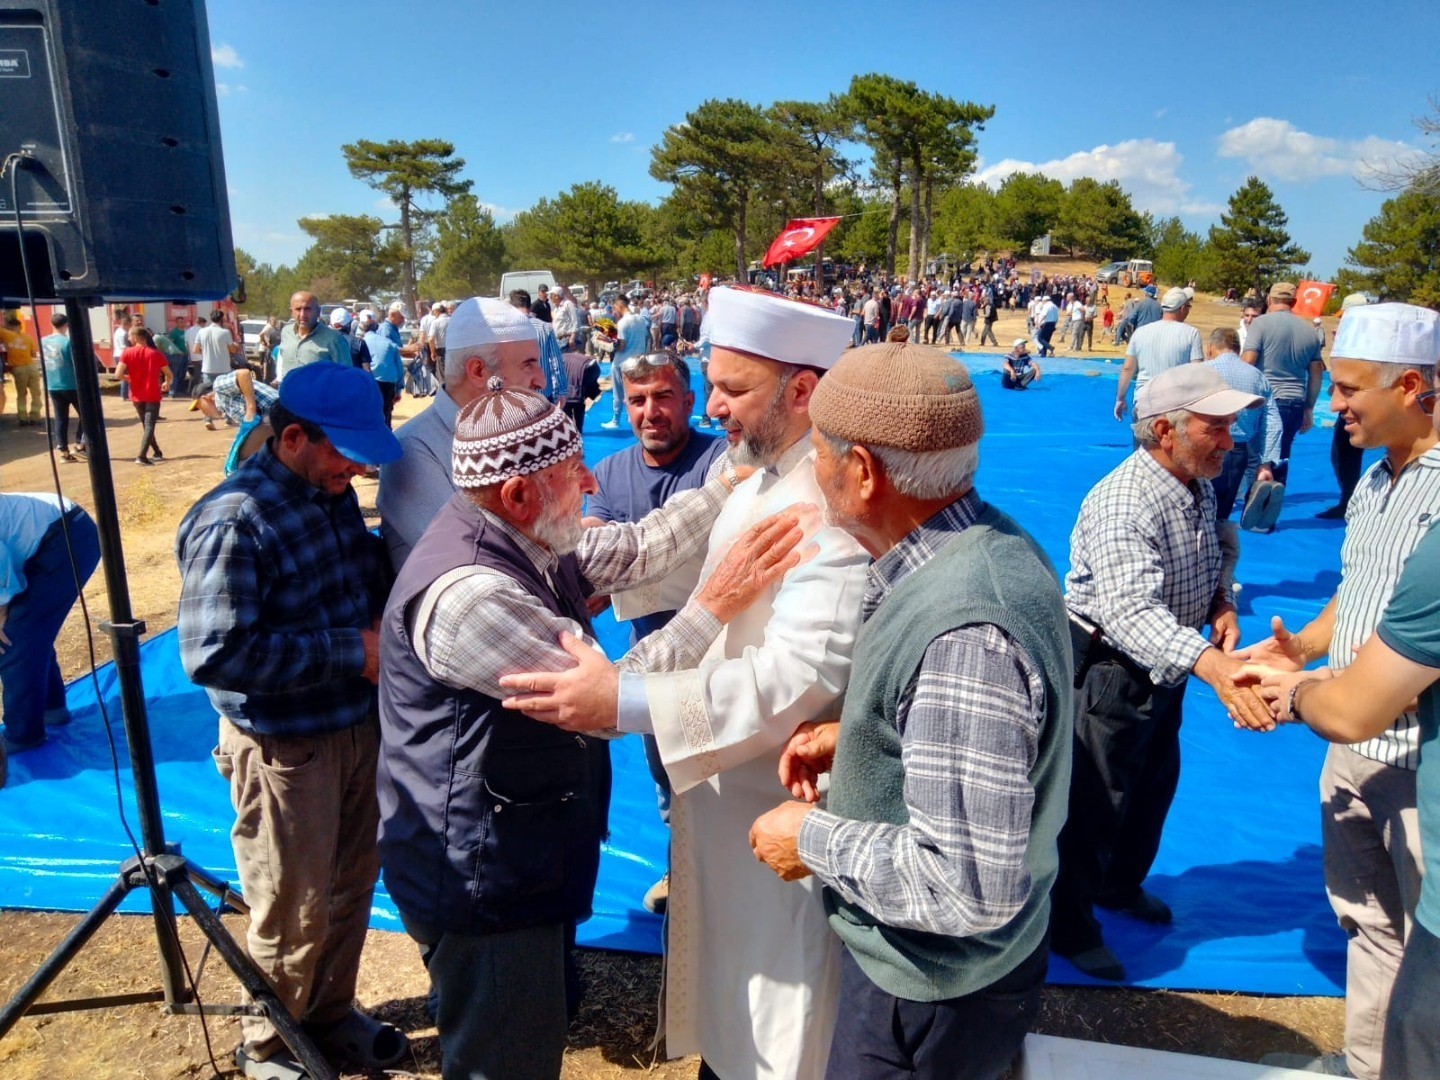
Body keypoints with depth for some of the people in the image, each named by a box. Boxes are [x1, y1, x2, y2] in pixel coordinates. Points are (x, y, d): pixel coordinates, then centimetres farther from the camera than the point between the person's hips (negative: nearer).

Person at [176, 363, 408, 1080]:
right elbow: (213, 655, -27)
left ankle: (331, 1013, 45)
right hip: (285, 749, -7)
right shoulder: (234, 522, -22)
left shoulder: (332, 492, 3)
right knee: (293, 915, 11)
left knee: (351, 889, 22)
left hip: (359, 726, 7)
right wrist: (350, 652, -24)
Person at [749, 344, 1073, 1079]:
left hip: (932, 991, -8)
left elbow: (971, 886, -34)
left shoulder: (964, 630, -35)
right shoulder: (985, 546, -5)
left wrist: (815, 842, -21)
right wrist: (856, 739, -1)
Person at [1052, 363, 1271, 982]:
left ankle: (1120, 886, 49)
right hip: (1108, 670, -9)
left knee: (1155, 785, 25)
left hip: (1166, 669, 9)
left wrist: (1221, 603, -6)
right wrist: (1214, 667, -59)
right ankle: (1068, 926, 26)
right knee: (1094, 801, 4)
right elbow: (1129, 610, -46)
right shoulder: (1122, 505, -32)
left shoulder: (1199, 488, -1)